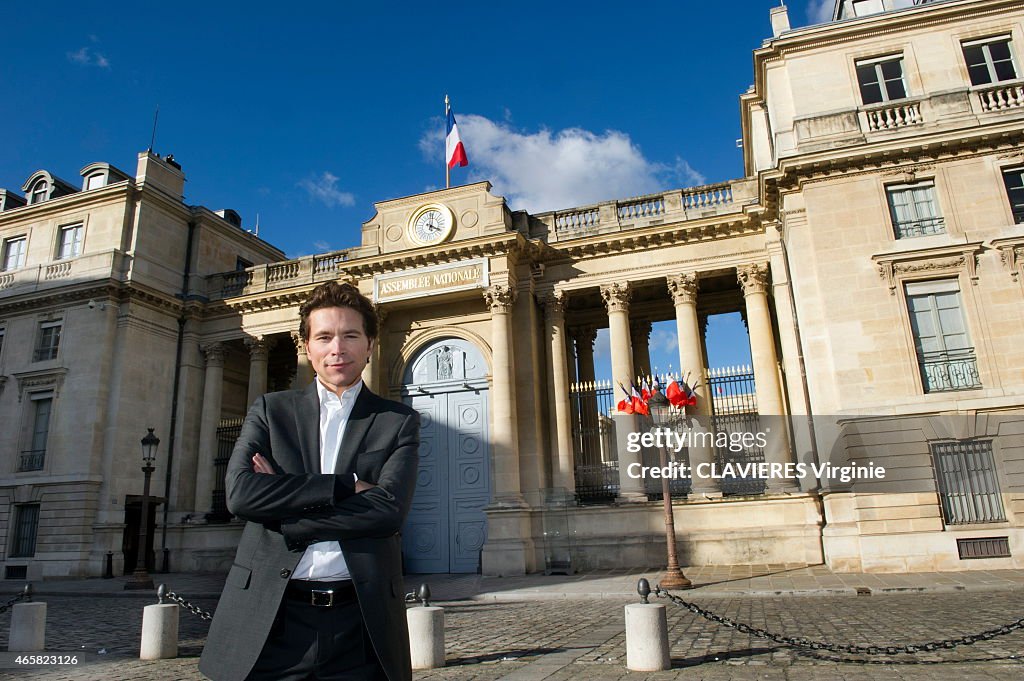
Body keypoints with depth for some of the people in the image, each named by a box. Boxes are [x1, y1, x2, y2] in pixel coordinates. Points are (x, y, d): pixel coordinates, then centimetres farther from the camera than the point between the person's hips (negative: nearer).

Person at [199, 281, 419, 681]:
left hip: (360, 623, 0)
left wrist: (282, 517, -12)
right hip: (271, 621, 1)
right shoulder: (270, 410, 7)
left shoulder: (399, 422, 3)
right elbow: (240, 493, -9)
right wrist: (347, 485, -14)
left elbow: (388, 510, -11)